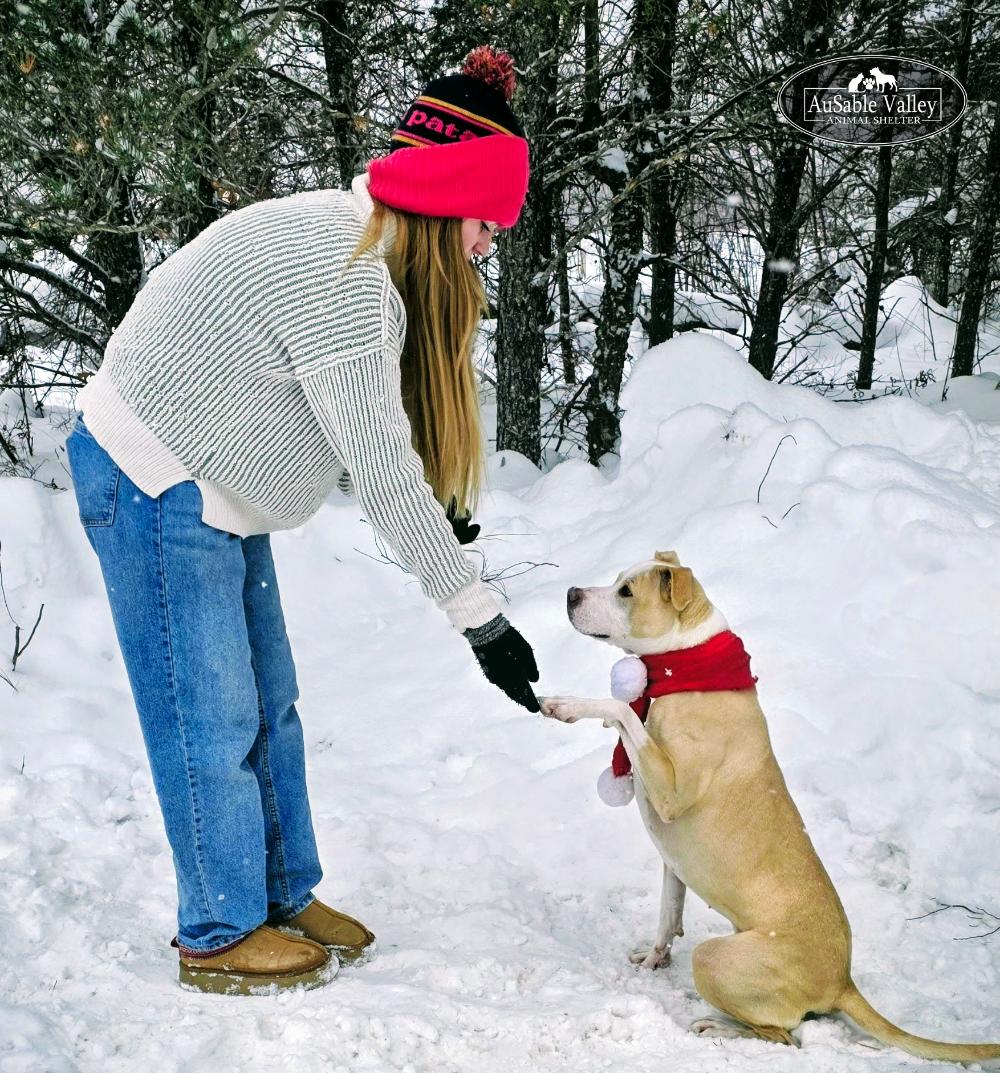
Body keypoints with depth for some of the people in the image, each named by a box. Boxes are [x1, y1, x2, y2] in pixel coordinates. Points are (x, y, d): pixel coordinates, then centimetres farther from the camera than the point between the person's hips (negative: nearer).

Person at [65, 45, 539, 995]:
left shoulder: (355, 242, 3)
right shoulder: (342, 276, -29)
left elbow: (368, 441, 6)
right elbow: (382, 473, -29)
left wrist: (431, 506, -5)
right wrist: (477, 615, -24)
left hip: (210, 487, 10)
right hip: (154, 488, -10)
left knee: (266, 706, 15)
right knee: (210, 719, 0)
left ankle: (284, 897, 28)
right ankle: (220, 937, 16)